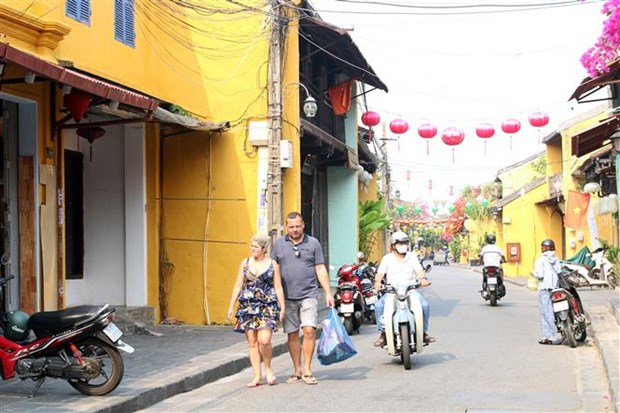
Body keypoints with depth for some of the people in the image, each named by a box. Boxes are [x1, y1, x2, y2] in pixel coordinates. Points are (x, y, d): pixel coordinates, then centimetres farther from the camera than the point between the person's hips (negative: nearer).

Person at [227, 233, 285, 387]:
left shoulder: (273, 264, 4)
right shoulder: (245, 263, 9)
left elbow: (278, 287, 5)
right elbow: (238, 285, 12)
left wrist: (282, 307, 0)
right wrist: (231, 306, 8)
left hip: (267, 307, -3)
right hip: (247, 306, 3)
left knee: (264, 340, -15)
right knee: (252, 342, 2)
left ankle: (268, 368, 10)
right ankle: (257, 376, 9)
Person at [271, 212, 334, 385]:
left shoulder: (313, 243, 6)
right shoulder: (279, 243, 9)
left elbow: (320, 269, 5)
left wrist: (328, 293, -1)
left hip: (308, 295, -1)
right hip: (287, 297, 2)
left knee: (309, 330, -13)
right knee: (292, 335, 6)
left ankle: (307, 370, -3)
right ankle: (297, 370, 16)